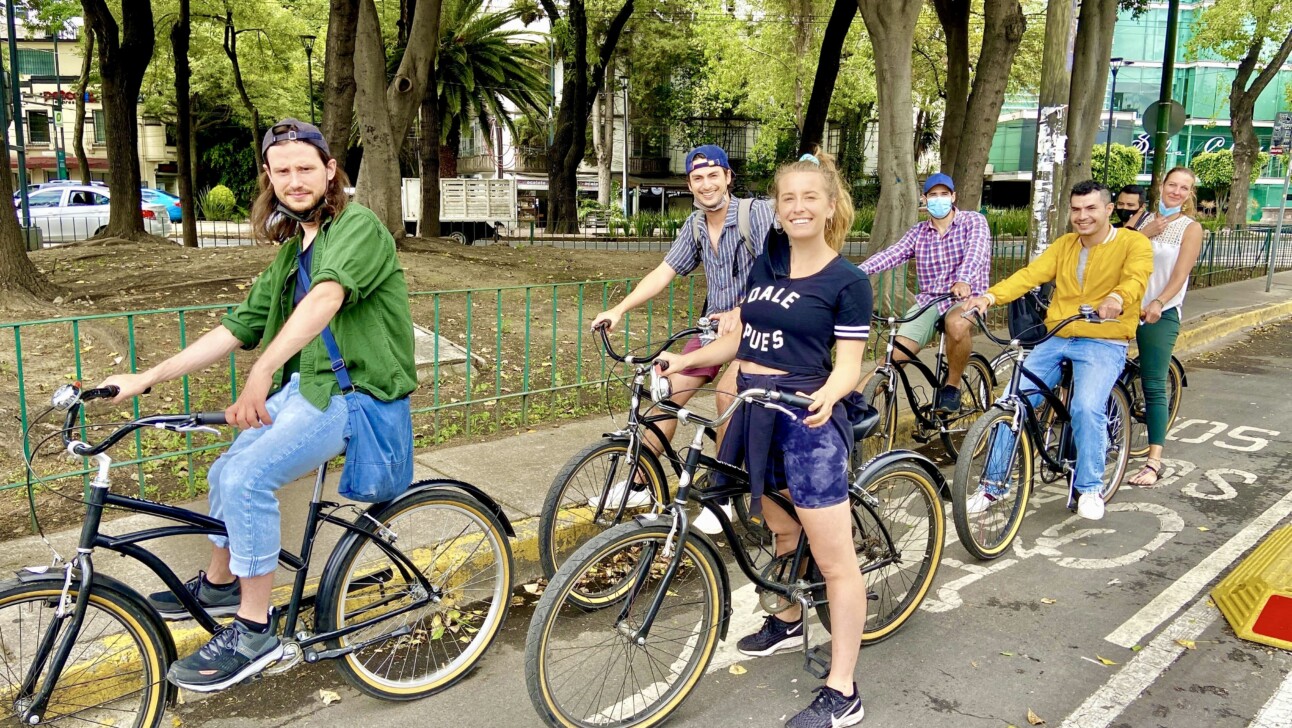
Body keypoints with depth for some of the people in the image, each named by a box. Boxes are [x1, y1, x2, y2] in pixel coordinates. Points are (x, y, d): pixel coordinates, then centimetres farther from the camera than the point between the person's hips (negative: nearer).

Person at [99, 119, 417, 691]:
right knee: (227, 472, 13)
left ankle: (254, 633, -8)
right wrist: (146, 379, 8)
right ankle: (218, 584, 41)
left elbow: (326, 299, -31)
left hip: (354, 392, -9)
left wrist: (261, 373, -42)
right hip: (304, 385, 9)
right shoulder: (289, 255, 17)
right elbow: (235, 329, 15)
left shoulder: (358, 226, -11)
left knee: (248, 477, -23)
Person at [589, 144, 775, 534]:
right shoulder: (695, 224, 6)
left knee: (727, 392, -28)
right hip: (715, 324, 6)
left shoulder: (757, 212, -14)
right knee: (669, 390, -2)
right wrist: (618, 309, -8)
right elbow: (664, 272, 2)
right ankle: (639, 484, 12)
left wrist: (739, 312, -36)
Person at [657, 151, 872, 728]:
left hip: (807, 418, -7)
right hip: (754, 411, 7)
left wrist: (826, 397, -32)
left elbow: (849, 363, -11)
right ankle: (789, 622, 46)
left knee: (833, 559, -3)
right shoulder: (765, 265, 11)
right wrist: (683, 360, 5)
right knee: (778, 527, 23)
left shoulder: (847, 281, -7)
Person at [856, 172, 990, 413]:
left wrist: (963, 280, -43)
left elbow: (976, 252, -20)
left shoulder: (973, 221, 0)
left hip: (966, 297, -3)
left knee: (957, 324, -38)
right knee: (894, 355, -14)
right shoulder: (919, 232, 9)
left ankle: (952, 386, -15)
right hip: (928, 301, 3)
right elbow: (892, 254, -7)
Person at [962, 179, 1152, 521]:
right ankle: (994, 484, 6)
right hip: (1055, 339, 4)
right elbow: (1030, 274, -1)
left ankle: (1090, 487, -5)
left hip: (1103, 343, -4)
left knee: (1087, 407, -28)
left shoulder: (1133, 243, 0)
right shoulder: (1064, 245, 14)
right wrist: (989, 296, -19)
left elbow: (1136, 278, -21)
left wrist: (1117, 298, -45)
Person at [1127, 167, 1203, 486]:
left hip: (1161, 314, -4)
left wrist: (1158, 303, -25)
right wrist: (1146, 233, -12)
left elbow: (1180, 274, -10)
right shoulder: (1145, 219, 15)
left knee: (1154, 387, -8)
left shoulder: (1191, 227, 1)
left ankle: (1154, 462, -7)